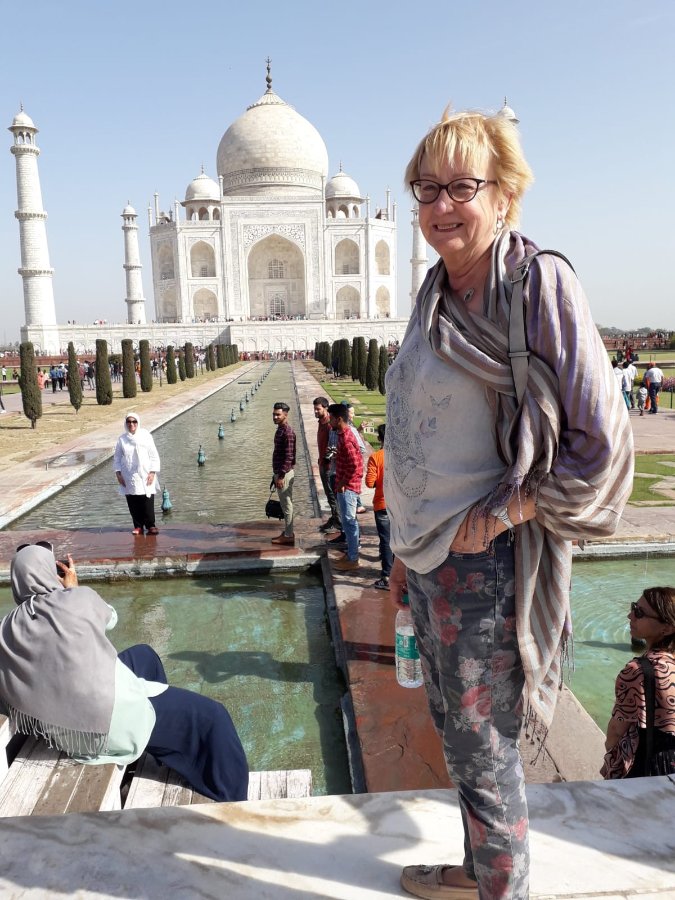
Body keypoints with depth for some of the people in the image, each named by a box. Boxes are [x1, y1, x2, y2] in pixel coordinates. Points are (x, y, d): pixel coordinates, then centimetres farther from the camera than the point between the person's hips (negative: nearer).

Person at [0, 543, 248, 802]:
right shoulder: (80, 599, -12)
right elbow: (110, 619, 11)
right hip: (110, 725, -7)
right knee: (211, 716, 7)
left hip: (59, 728, 7)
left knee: (143, 654, 29)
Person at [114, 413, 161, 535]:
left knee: (148, 502, -5)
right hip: (129, 478, 2)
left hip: (145, 476, -2)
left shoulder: (146, 436, -2)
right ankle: (138, 526, 15)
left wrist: (152, 472, -7)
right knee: (133, 504, 3)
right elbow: (117, 457, 11)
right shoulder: (122, 439, 3)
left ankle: (150, 525, 6)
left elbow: (154, 456, -1)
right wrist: (118, 473, 2)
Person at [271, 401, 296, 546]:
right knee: (284, 504, 15)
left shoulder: (288, 432, -19)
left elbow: (288, 457, -22)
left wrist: (281, 476, -22)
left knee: (287, 505, -2)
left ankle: (288, 536, 6)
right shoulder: (280, 430, 11)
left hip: (285, 473, -10)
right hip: (280, 472, 10)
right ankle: (288, 532, 24)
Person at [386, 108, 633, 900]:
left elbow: (600, 441, -16)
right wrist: (406, 549, 16)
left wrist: (498, 515, -15)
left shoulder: (539, 283, -13)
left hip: (484, 560, -8)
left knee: (482, 746, 9)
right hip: (430, 553, 8)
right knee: (451, 724, 22)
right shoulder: (437, 296, 9)